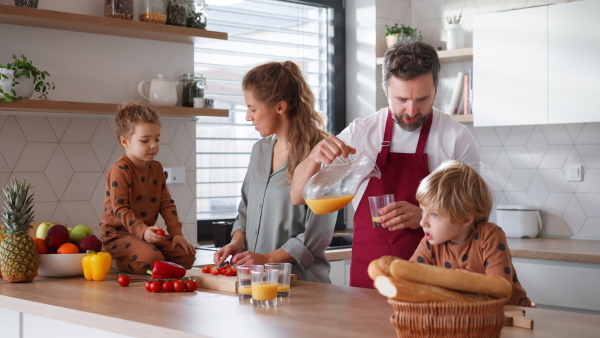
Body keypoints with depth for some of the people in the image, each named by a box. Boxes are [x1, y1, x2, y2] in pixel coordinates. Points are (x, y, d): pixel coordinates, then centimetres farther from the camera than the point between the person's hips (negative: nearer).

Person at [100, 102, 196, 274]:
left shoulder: (156, 168, 10)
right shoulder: (120, 170, -14)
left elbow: (167, 204, 10)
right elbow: (119, 209, -21)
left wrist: (176, 233, -2)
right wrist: (142, 231, -33)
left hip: (146, 233, 7)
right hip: (119, 233, -7)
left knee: (187, 255, -5)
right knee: (151, 258, -33)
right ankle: (120, 265, -5)